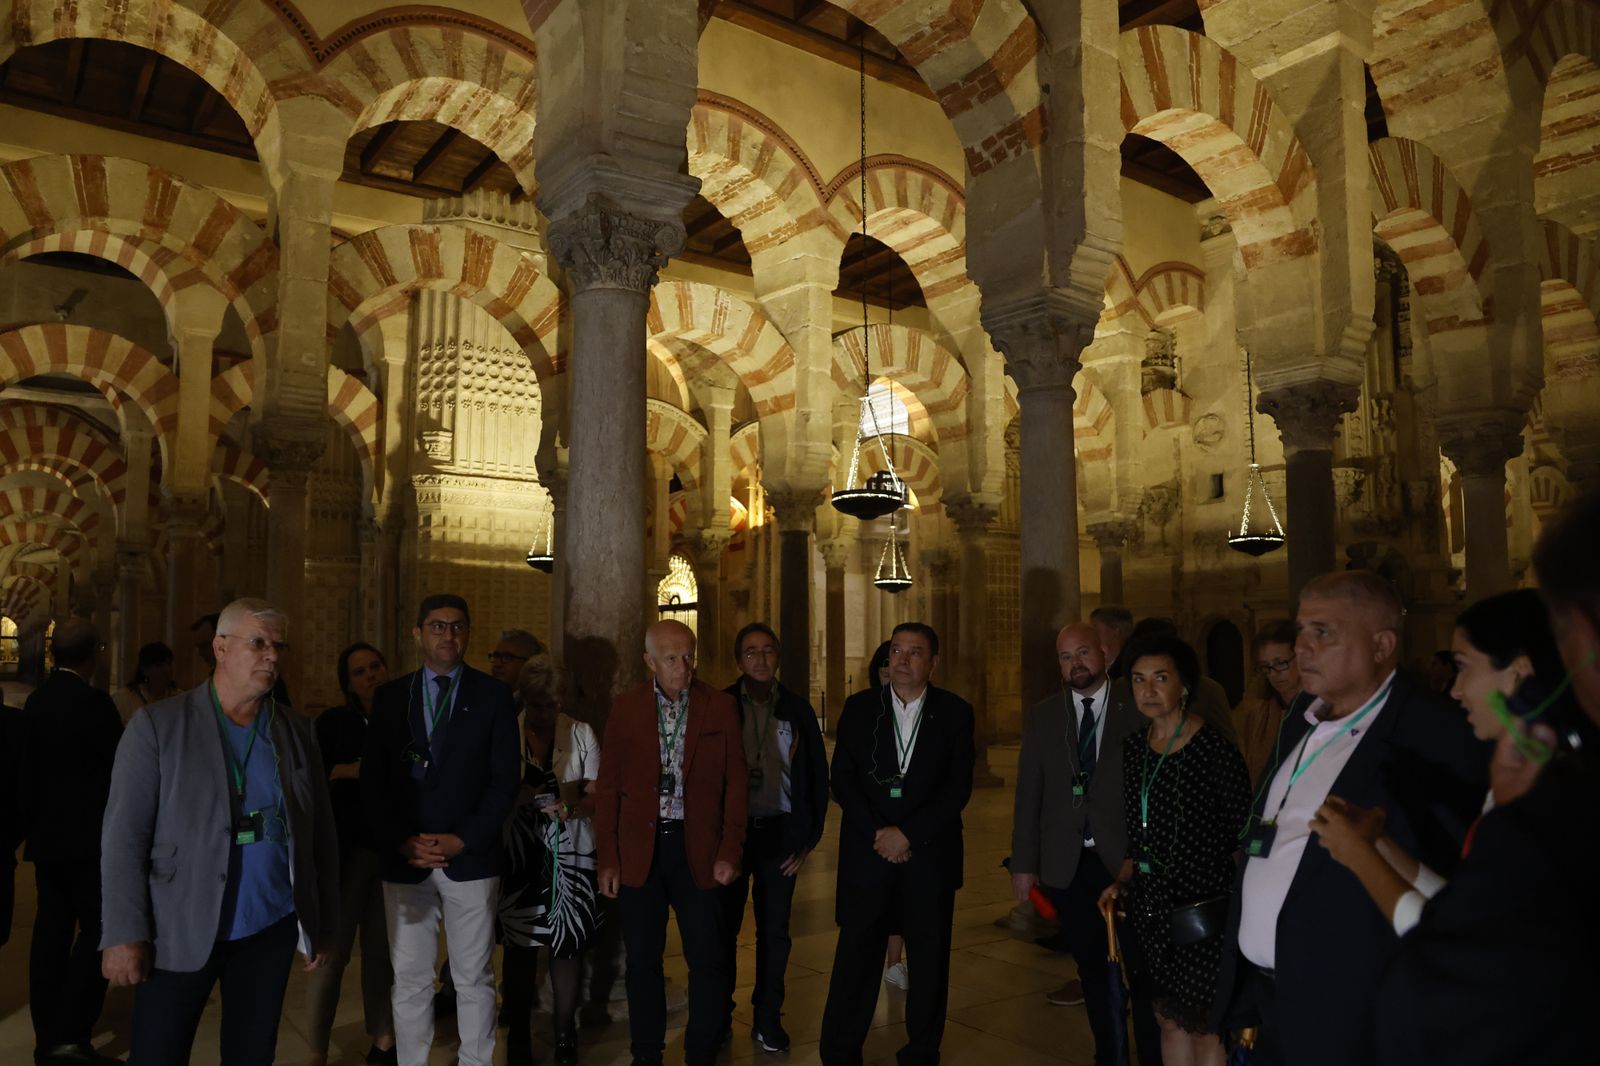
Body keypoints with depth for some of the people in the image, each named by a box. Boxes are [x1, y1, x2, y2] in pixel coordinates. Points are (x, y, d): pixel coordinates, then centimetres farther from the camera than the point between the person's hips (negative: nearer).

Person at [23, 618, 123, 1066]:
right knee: (98, 929, -2)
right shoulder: (93, 702, -18)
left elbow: (30, 766, 11)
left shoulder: (36, 700, 5)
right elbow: (118, 766, -14)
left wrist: (35, 824, 20)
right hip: (88, 836, -8)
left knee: (51, 930, 12)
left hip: (47, 835, 8)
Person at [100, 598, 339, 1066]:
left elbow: (322, 834, 7)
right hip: (179, 933, -3)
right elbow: (124, 834, -8)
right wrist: (124, 934, -13)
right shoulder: (157, 725, -5)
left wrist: (325, 923, 7)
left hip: (271, 930, 3)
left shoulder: (297, 732, 5)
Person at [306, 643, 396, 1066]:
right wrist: (347, 770, -17)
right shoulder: (333, 721, 0)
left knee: (382, 948, 10)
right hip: (346, 848, -3)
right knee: (333, 950, -2)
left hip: (394, 848, 3)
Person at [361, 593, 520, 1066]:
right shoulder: (390, 697, 7)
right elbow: (372, 782, 4)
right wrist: (402, 842, -8)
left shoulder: (493, 695, 2)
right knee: (410, 980, 9)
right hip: (403, 861, 1)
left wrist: (461, 841, -10)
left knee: (474, 978, 7)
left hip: (470, 858, -1)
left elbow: (505, 780, -2)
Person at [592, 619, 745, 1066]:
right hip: (639, 850, 1)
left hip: (697, 849, -1)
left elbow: (735, 782, 1)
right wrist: (607, 859, -1)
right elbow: (608, 787, 3)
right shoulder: (625, 708, 1)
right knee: (642, 961, 10)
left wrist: (729, 851, -5)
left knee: (708, 960, 1)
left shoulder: (720, 706, 0)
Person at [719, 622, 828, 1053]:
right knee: (724, 926, 8)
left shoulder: (797, 710, 2)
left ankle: (768, 1018, 21)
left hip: (780, 833, 1)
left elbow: (817, 775, 7)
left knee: (775, 929, 8)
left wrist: (810, 837, 3)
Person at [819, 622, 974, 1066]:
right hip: (868, 850, 0)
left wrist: (907, 833, -12)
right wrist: (878, 834, -10)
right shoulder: (859, 707, 5)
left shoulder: (955, 712, 2)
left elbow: (959, 787, -4)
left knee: (930, 960, 8)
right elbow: (842, 778, 1)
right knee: (855, 958, 2)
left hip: (930, 853, 0)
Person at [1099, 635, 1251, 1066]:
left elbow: (1245, 839, -11)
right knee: (1170, 1021, 16)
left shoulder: (1216, 751, -16)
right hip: (1148, 908, 6)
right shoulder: (1133, 746, 4)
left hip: (1199, 913, -6)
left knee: (1206, 1028, 7)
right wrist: (1122, 881, 3)